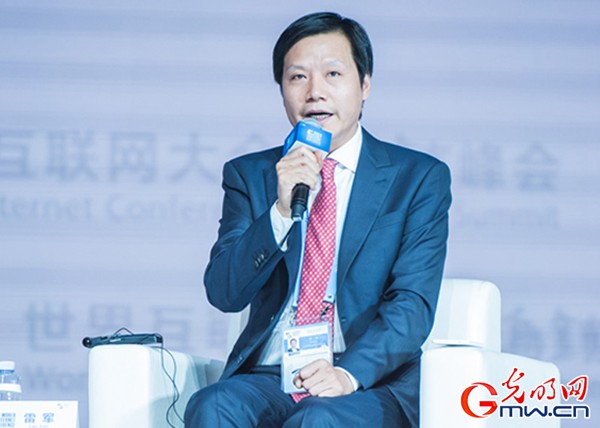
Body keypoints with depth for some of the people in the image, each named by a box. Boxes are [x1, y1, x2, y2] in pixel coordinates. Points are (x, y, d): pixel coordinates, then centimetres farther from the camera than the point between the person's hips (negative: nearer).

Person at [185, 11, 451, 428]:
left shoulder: (421, 178, 7)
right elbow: (223, 293, 2)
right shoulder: (249, 175, 15)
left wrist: (350, 372, -21)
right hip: (268, 376, 3)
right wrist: (281, 211, -14)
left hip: (371, 382, -3)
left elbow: (412, 304, -4)